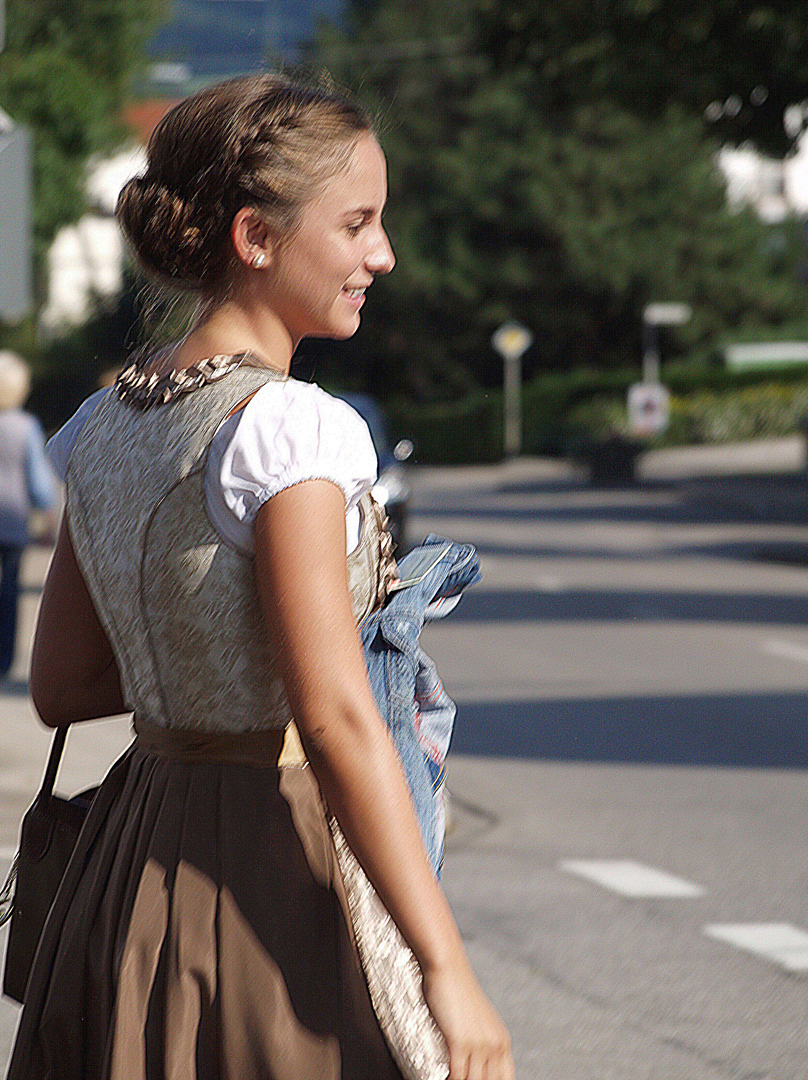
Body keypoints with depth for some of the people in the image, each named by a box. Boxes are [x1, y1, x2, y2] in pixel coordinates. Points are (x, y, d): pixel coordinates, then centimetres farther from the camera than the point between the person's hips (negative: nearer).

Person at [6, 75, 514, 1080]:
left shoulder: (105, 427, 7)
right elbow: (336, 723, -22)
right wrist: (448, 969, -21)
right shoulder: (283, 428, -17)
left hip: (128, 856, 8)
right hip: (272, 869, -8)